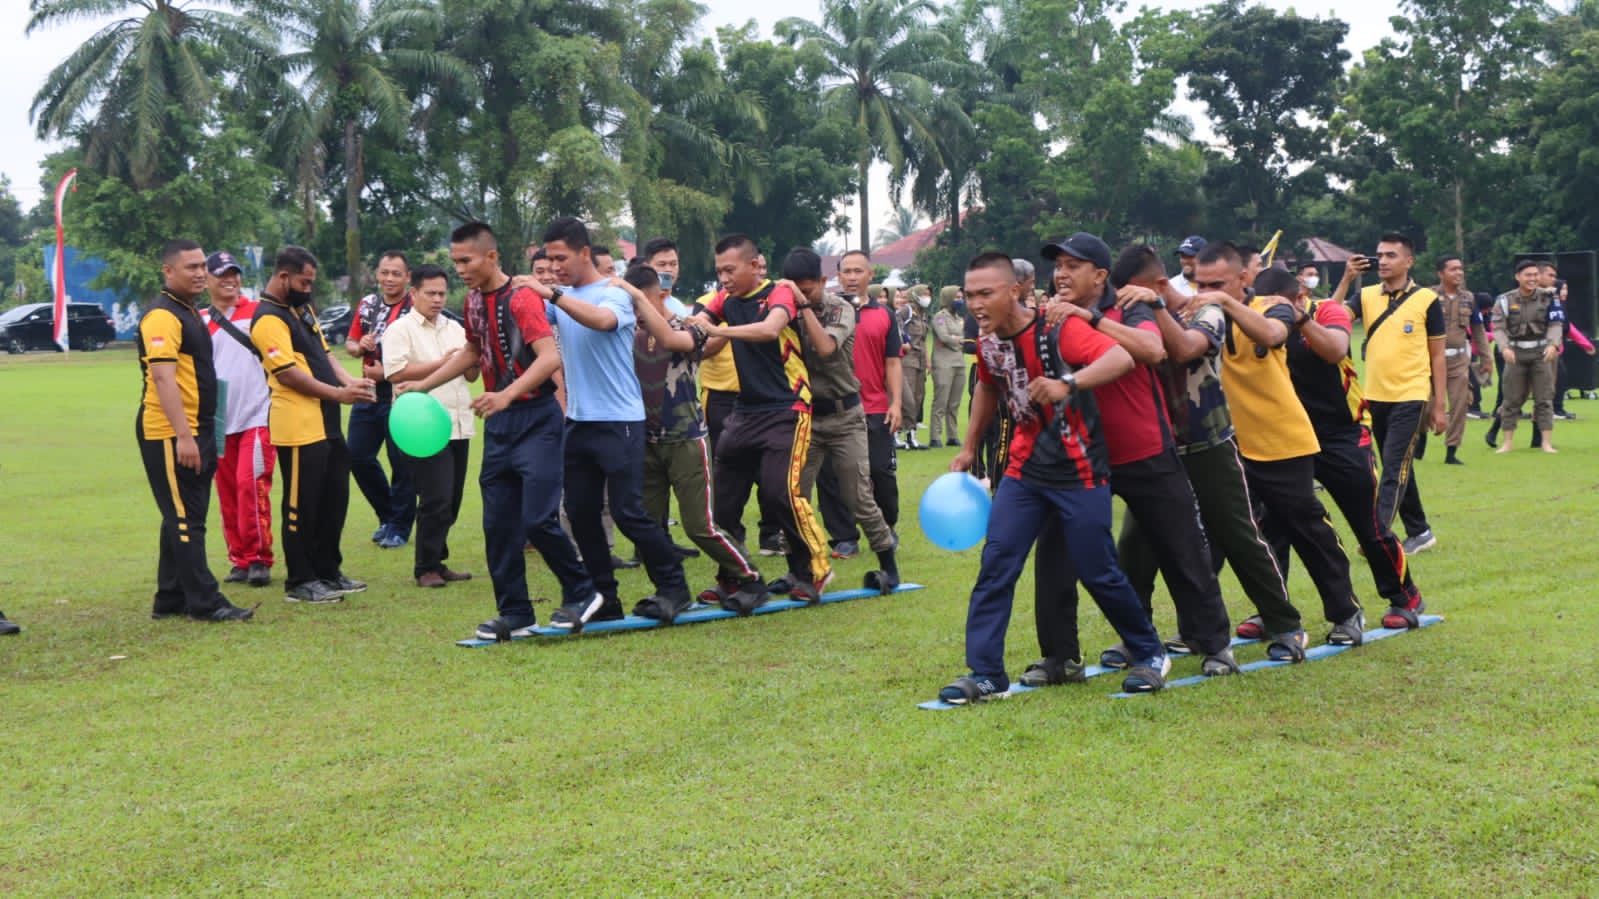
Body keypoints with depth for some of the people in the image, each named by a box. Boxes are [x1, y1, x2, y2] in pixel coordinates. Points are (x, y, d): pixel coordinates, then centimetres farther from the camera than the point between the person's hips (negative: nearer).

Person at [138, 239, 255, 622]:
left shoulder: (189, 312, 17)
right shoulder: (162, 315, -15)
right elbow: (162, 377, -24)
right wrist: (183, 436, -29)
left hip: (194, 432, 10)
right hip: (170, 435, -10)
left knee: (184, 519, 14)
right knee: (185, 519, -5)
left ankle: (171, 600, 21)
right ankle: (205, 603, -2)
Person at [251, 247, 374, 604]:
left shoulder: (303, 309, 18)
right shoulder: (268, 319, -14)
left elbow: (324, 353, 19)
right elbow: (288, 374, -20)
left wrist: (349, 381, 1)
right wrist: (339, 394, -17)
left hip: (326, 423, 10)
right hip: (297, 425, -10)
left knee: (334, 498, 16)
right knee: (302, 505, -1)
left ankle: (328, 572, 27)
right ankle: (300, 582, 8)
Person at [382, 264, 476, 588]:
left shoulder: (454, 328, 18)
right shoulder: (401, 330, -3)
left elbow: (471, 375, 17)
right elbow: (395, 373, -15)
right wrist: (441, 363, -13)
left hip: (458, 425, 7)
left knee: (451, 501, 9)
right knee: (436, 500, -9)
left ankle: (437, 561, 19)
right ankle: (426, 568, 1)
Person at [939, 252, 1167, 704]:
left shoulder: (1057, 329, -20)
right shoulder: (988, 340, 0)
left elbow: (1121, 358, -34)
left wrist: (1067, 384, -48)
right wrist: (969, 448, 23)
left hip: (1080, 472, -6)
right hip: (1024, 471, 6)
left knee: (1097, 572, 0)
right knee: (995, 566, -5)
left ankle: (1151, 655, 23)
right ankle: (985, 674, 1)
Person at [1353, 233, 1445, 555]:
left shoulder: (1426, 299, -4)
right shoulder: (1366, 296, 5)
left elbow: (1437, 356, 0)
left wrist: (1440, 406, -1)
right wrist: (1346, 279, -19)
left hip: (1410, 397, -5)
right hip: (1375, 396, 5)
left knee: (1395, 469, -11)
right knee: (1398, 469, 14)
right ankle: (1419, 532, 26)